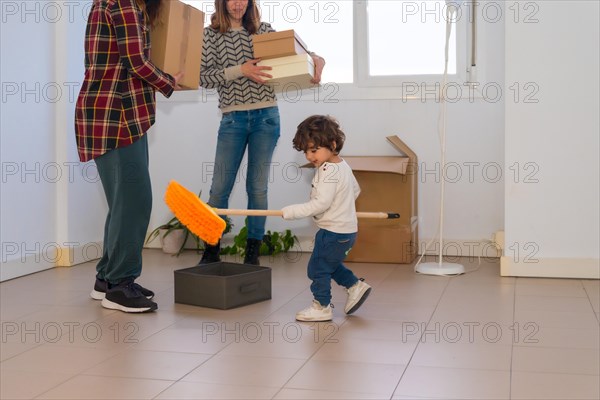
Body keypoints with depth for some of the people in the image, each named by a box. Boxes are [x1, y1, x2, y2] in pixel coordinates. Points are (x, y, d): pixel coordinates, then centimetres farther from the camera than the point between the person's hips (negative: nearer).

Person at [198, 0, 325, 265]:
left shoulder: (263, 30, 8)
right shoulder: (211, 35, 4)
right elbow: (204, 76, -6)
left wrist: (317, 60, -6)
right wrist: (240, 70, -17)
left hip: (266, 117, 1)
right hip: (233, 119, -1)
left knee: (258, 187, 3)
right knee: (219, 188, 0)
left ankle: (252, 254, 13)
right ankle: (210, 252, 14)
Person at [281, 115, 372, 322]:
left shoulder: (329, 171, -23)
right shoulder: (343, 165, 8)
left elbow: (321, 203, -29)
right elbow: (355, 190, 22)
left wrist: (291, 211, -26)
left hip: (334, 232, -10)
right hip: (347, 228, 10)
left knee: (317, 267, 2)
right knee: (330, 264, 26)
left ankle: (322, 306, 12)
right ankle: (355, 285, 27)